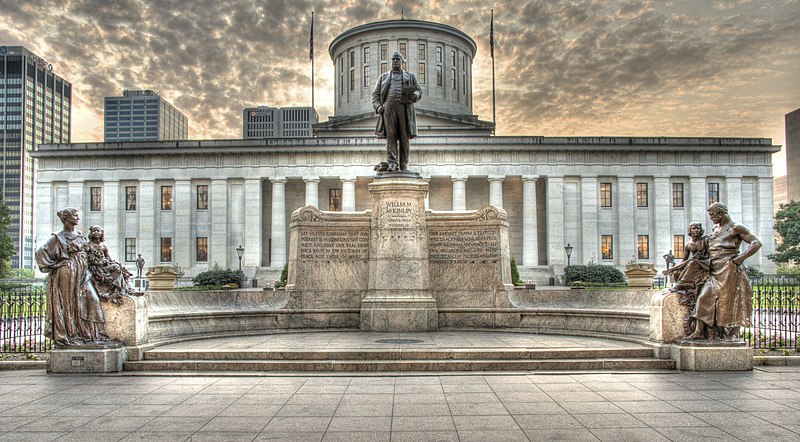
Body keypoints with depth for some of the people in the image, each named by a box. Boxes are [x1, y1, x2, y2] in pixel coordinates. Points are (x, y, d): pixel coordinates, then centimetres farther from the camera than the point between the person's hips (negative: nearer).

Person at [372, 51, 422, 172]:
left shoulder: (410, 76, 23)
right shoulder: (384, 77, 24)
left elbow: (419, 91, 15)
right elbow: (375, 94, 18)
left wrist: (415, 95, -10)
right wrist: (378, 106, -1)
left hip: (405, 107, 0)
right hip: (389, 107, 0)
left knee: (404, 137, -5)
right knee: (391, 136, -11)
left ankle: (404, 165, -2)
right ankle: (392, 164, -17)